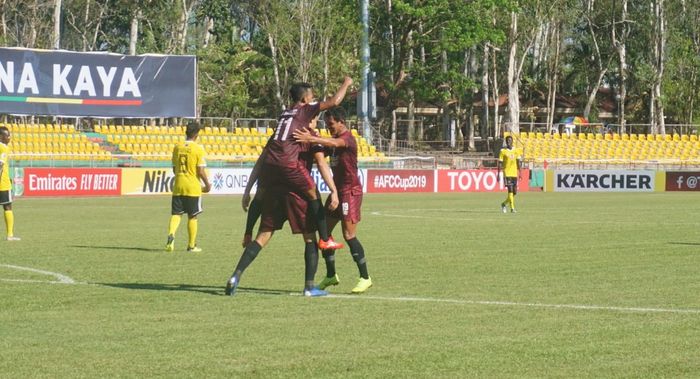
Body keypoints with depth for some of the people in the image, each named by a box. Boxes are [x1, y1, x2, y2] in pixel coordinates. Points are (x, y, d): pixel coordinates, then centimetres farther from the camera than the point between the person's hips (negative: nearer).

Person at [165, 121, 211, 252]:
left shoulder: (177, 147, 4)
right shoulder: (198, 149, -10)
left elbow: (174, 169, 10)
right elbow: (201, 171, -12)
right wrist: (207, 185, 2)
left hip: (178, 187, 3)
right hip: (193, 187, -3)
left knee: (176, 214, 6)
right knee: (192, 217, 7)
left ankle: (171, 235, -21)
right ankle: (191, 245, 12)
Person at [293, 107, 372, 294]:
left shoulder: (348, 139, -15)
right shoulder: (334, 142, 15)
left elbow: (334, 143, -37)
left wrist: (311, 139, -51)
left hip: (351, 191, -9)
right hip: (338, 190, 9)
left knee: (349, 235, -11)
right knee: (325, 231, 7)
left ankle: (365, 278, -4)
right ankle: (331, 275, 18)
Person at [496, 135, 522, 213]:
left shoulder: (516, 150, 9)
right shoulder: (503, 151, 0)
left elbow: (519, 162, 6)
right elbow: (499, 163, 0)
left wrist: (520, 172, -5)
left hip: (514, 174, 4)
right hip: (507, 174, -4)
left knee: (514, 192, 7)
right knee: (510, 190, -15)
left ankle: (504, 204, 27)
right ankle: (512, 208, -14)